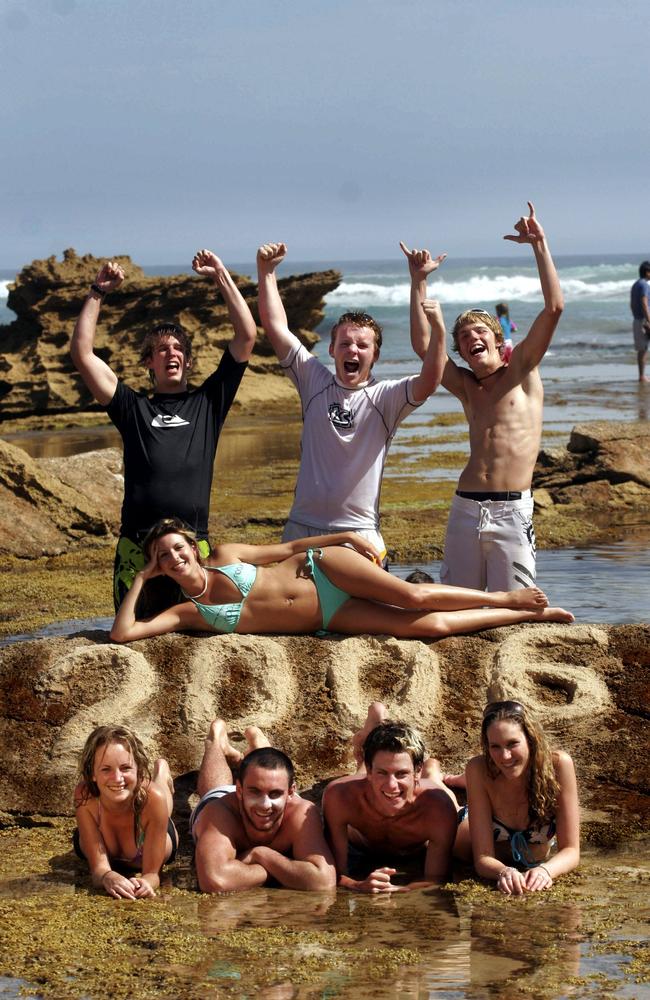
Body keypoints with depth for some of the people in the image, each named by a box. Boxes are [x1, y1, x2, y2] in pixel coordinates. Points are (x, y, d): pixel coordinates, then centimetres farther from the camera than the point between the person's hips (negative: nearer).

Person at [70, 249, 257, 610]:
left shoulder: (207, 402, 15)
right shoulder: (133, 407, 14)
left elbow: (247, 336, 10)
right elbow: (82, 353, 7)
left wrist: (221, 277, 9)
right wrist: (98, 293, 7)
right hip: (136, 549, 0)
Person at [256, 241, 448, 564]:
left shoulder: (385, 397, -2)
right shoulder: (314, 381, 5)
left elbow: (428, 383, -21)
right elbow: (275, 326, 1)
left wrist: (438, 330, -34)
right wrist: (266, 271, -6)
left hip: (359, 531, -3)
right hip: (302, 527, 3)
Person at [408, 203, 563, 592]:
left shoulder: (522, 370, 7)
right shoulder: (466, 387, 18)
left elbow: (554, 307, -3)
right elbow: (423, 345, 12)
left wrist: (539, 244, -4)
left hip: (512, 511, -4)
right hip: (466, 509, 4)